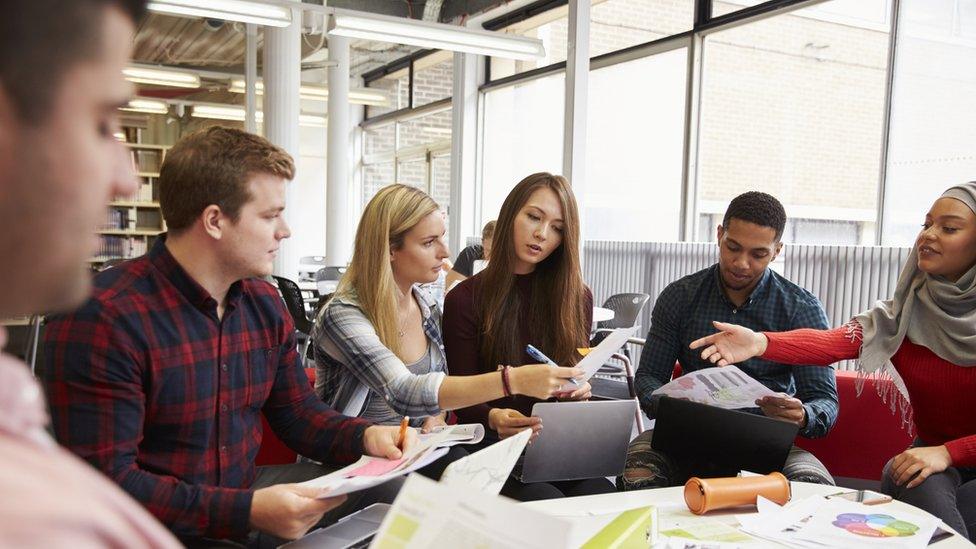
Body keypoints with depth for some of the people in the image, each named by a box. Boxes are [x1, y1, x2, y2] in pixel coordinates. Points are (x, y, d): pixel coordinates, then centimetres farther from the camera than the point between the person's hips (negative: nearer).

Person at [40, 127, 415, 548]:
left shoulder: (264, 302, 4)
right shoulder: (101, 319, -20)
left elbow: (297, 413, 11)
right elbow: (106, 480, -22)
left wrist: (366, 436, -9)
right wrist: (248, 511, -30)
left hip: (248, 493, 7)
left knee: (398, 491, -1)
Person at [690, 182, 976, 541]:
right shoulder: (905, 311, -4)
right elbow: (833, 342, -22)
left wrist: (947, 452, -25)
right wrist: (762, 343, -39)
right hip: (929, 457, 2)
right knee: (923, 485, -31)